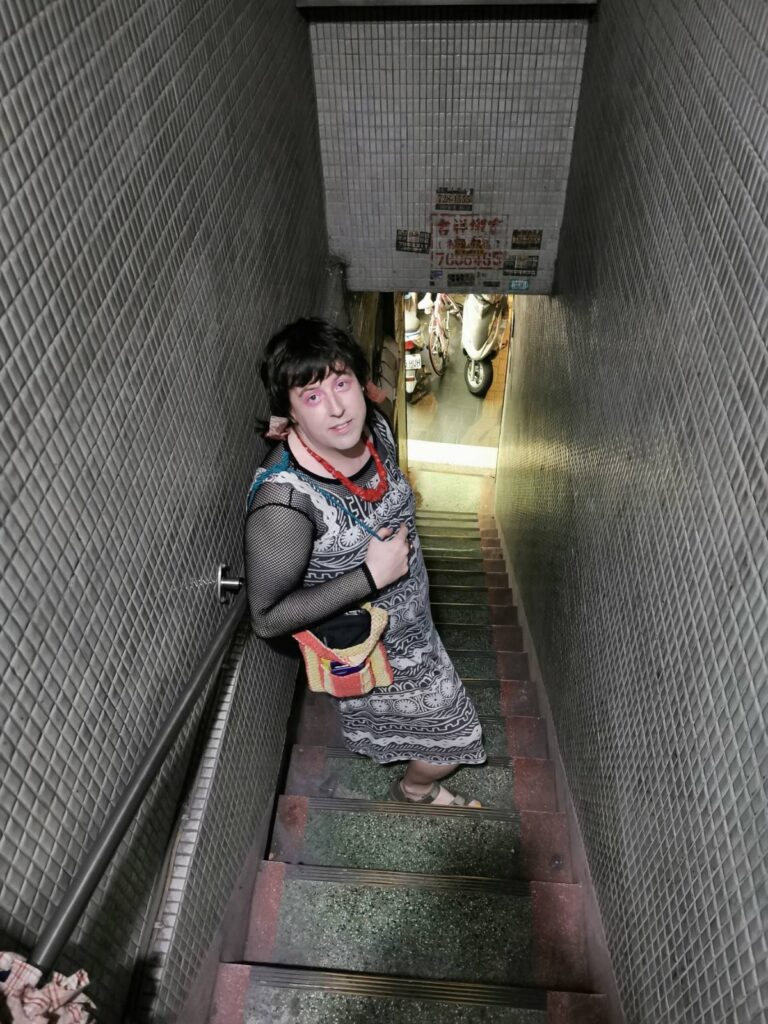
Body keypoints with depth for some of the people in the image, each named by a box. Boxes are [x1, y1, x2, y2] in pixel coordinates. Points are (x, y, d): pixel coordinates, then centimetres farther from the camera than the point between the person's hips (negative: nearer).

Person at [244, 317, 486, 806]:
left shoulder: (374, 427, -16)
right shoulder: (284, 499, -38)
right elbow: (268, 617, -31)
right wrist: (373, 574, -34)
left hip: (409, 617, 7)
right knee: (456, 733, 15)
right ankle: (417, 789, 49)